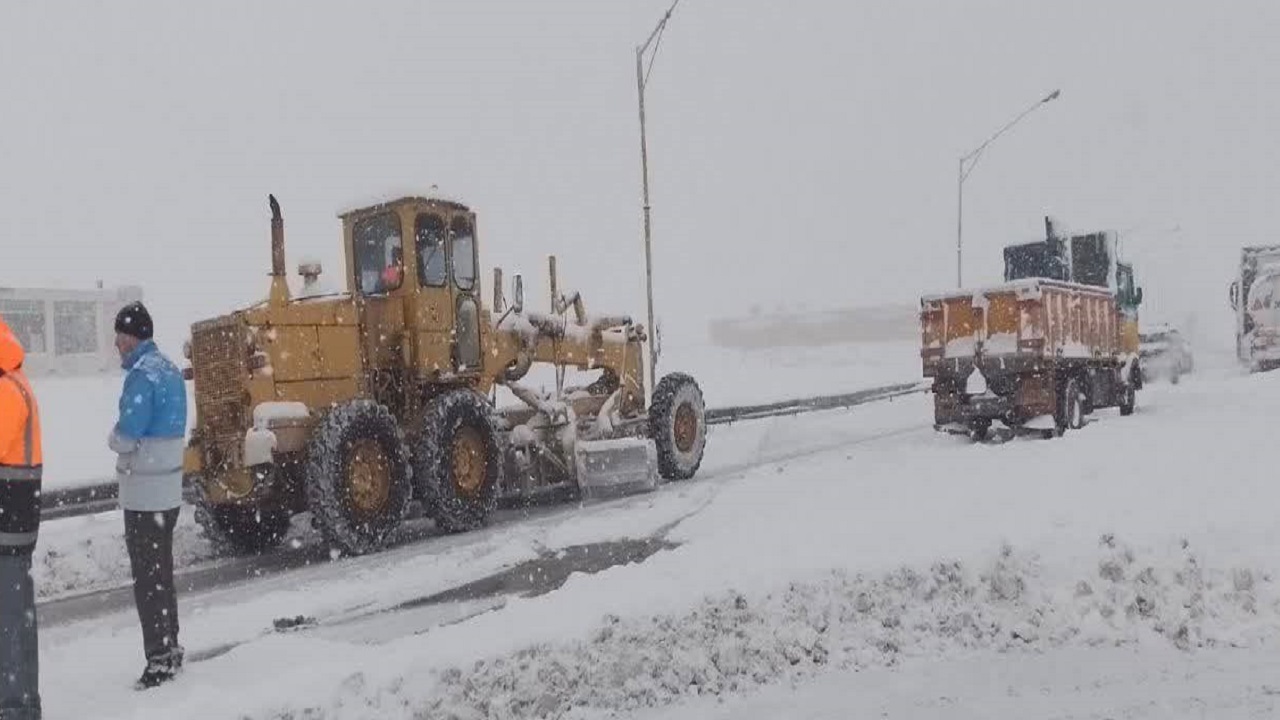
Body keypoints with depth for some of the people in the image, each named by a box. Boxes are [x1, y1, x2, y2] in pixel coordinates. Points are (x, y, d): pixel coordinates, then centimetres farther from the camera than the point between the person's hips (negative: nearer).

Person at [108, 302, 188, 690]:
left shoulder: (141, 375, -18)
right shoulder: (170, 370, 10)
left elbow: (125, 437, -20)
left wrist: (114, 438, 0)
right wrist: (127, 438, 8)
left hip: (143, 494, -9)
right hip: (170, 489, 9)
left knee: (147, 578, -2)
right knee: (162, 573, 17)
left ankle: (160, 659, 2)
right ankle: (170, 648, 27)